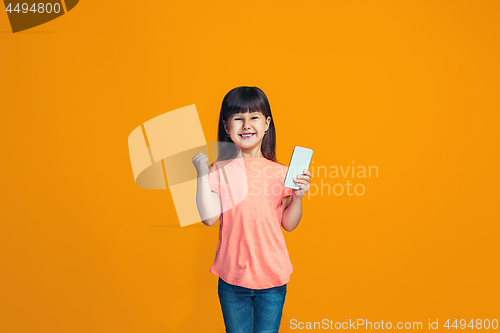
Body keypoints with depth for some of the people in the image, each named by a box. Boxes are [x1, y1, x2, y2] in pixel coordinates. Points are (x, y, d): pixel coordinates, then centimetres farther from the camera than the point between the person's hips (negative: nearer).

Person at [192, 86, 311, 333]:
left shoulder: (279, 172, -3)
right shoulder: (219, 170, -6)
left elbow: (288, 224, 3)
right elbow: (209, 217, -14)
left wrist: (298, 196, -13)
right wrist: (202, 173, -15)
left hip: (272, 276, 1)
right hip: (232, 277, 0)